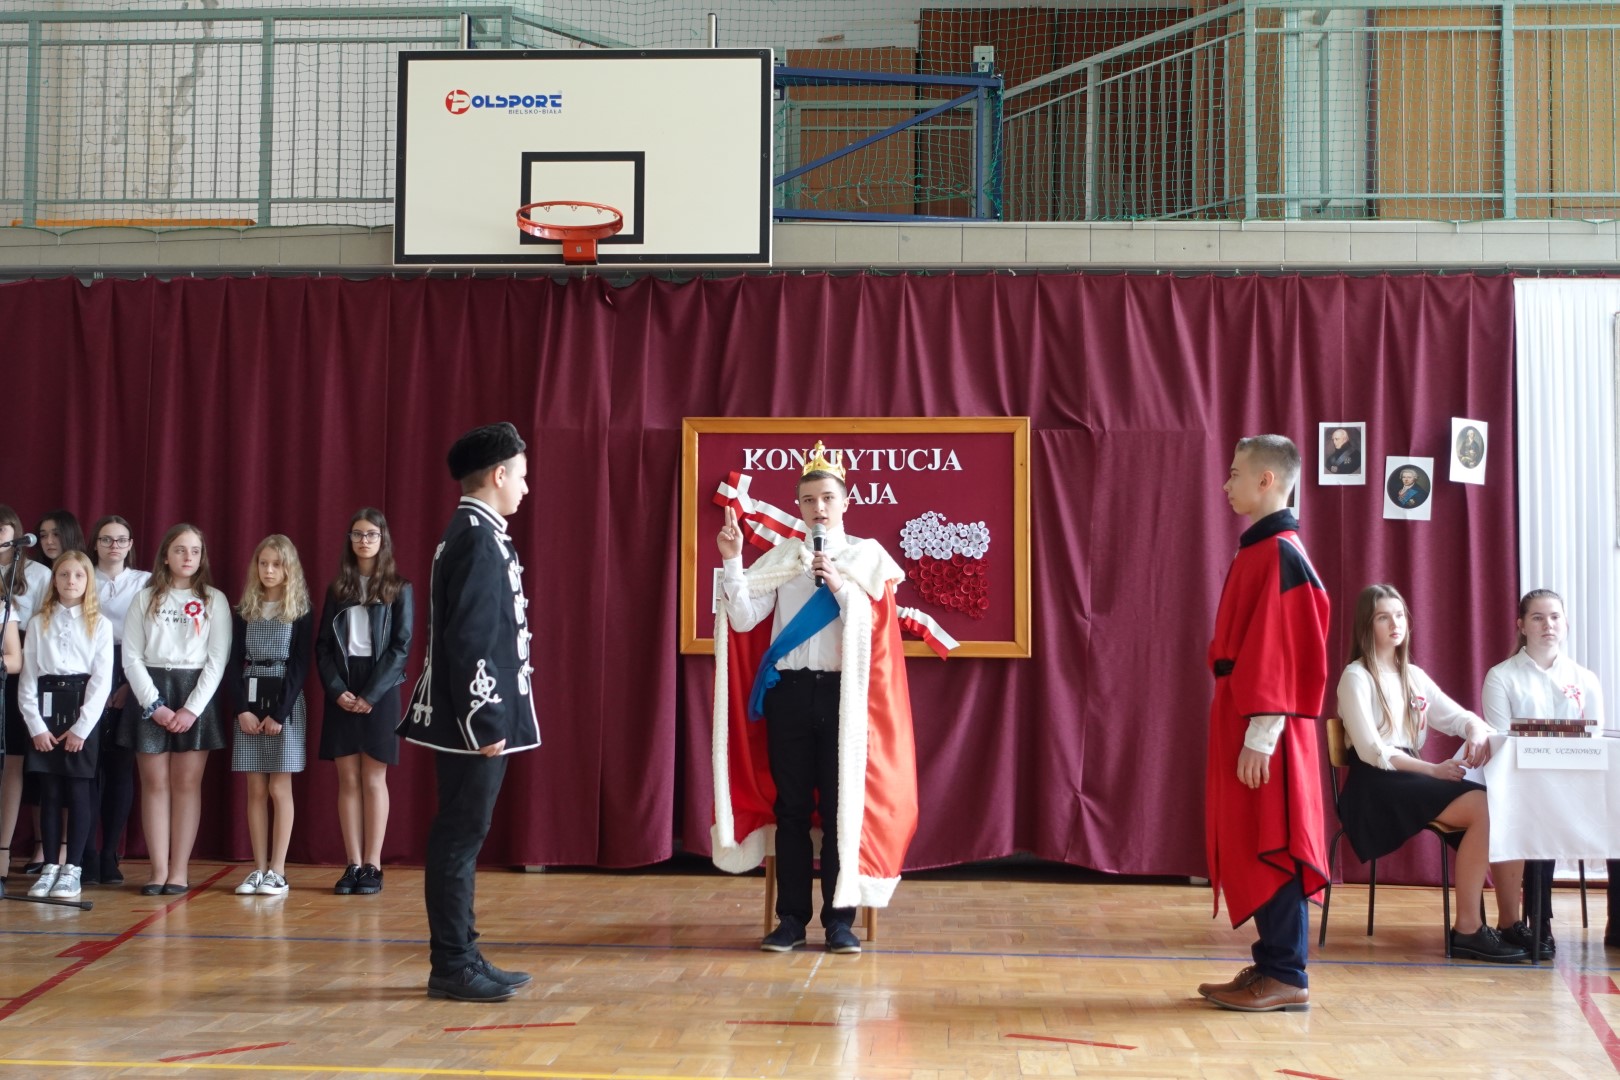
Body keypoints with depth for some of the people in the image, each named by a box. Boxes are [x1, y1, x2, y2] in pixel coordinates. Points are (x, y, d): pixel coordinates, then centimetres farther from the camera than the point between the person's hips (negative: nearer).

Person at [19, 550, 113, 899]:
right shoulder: (39, 623, 9)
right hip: (45, 709, 2)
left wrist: (81, 727, -10)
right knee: (49, 792, 4)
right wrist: (35, 724, -6)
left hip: (83, 709, -2)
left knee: (79, 791, -2)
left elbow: (102, 680, -3)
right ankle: (49, 867, 10)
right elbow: (28, 677, 4)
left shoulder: (99, 625, 3)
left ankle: (73, 869, 3)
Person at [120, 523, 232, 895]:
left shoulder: (214, 600, 5)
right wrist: (154, 704, -9)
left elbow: (218, 660, -1)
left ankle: (179, 871, 1)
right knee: (154, 784, 0)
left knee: (186, 783, -2)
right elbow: (131, 657, 2)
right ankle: (159, 870, 3)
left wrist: (192, 708, -11)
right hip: (149, 694, 1)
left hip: (196, 693, -1)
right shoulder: (145, 599, 8)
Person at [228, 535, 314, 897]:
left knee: (279, 789, -3)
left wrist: (279, 713, -13)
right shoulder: (243, 612, 9)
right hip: (249, 702, 3)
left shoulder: (300, 613, -1)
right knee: (255, 790, 4)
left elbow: (300, 667, -5)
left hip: (285, 703, -3)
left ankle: (277, 871, 0)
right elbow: (234, 664, 5)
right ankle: (259, 869, 7)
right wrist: (242, 708, -8)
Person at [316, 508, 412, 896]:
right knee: (348, 780, 2)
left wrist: (370, 694, -13)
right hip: (341, 690, 3)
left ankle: (373, 866, 3)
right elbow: (322, 646, 5)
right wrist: (337, 690, -10)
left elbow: (402, 647, -5)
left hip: (380, 689, -3)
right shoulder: (337, 588, 10)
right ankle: (353, 865, 6)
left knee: (373, 779, -1)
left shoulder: (398, 589, 2)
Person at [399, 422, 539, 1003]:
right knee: (460, 838, -3)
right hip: (475, 722, -10)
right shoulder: (479, 539, -16)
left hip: (474, 718, 10)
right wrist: (486, 724, -21)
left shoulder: (472, 534, 15)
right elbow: (470, 640, -22)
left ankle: (461, 958, 21)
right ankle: (453, 966, 3)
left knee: (460, 838, 13)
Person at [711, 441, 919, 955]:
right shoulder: (780, 556, 9)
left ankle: (839, 919, 7)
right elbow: (744, 619, 0)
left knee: (841, 804, 0)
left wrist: (839, 584, -18)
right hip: (787, 691, 2)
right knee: (790, 806, 5)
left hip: (841, 692, -2)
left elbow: (874, 624, -6)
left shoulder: (866, 555, 6)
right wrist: (732, 561, -10)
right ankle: (791, 917, 11)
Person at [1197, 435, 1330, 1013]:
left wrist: (1260, 737, -21)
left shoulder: (1279, 555, -15)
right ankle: (1273, 964, 19)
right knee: (1251, 847, 12)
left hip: (1263, 729, -10)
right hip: (1241, 718, 10)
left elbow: (1278, 651, -19)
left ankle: (1285, 977, 2)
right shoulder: (1260, 549, 15)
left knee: (1268, 847, -4)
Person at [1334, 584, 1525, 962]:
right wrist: (1433, 770, -22)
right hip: (1376, 786, -7)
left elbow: (1457, 716, 14)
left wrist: (1477, 729, -12)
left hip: (1411, 777, 7)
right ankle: (1467, 929, -24)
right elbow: (1372, 751, -13)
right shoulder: (1356, 677, -4)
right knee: (1483, 808, -28)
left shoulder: (1414, 676, 19)